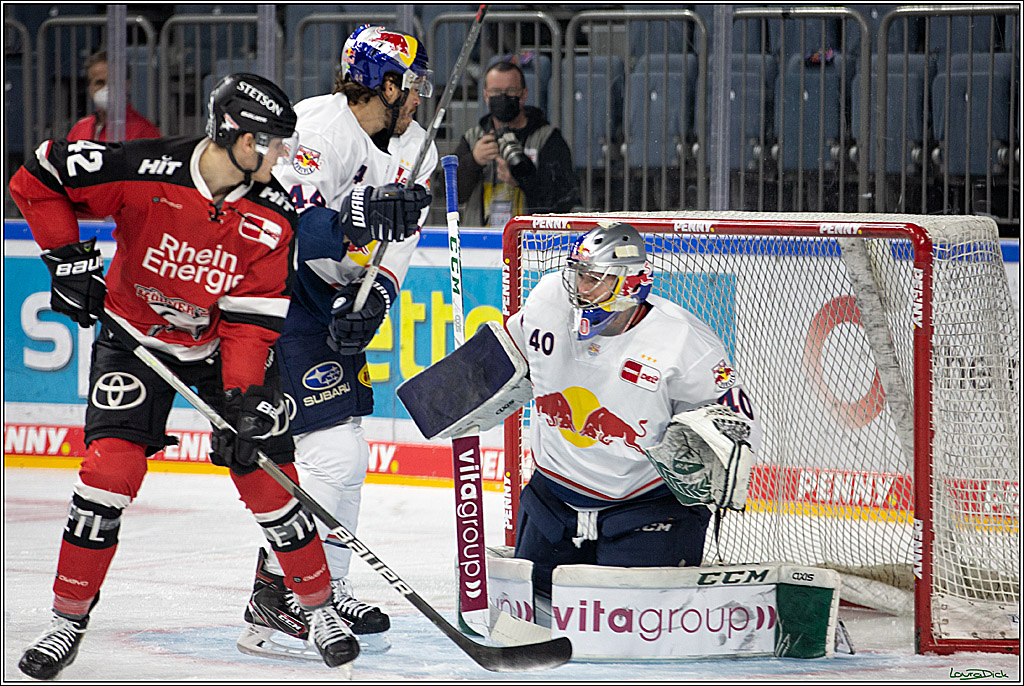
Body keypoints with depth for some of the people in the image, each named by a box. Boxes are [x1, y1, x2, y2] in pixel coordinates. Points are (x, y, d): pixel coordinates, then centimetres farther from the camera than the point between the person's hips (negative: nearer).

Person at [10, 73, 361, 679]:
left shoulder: (274, 216, -17)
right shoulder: (144, 172, -26)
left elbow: (253, 317, -16)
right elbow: (39, 177, -15)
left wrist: (244, 400, -26)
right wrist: (68, 259, -17)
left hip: (225, 345, 2)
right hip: (136, 337, -2)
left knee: (266, 471, -3)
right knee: (111, 466, -15)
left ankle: (320, 606, 16)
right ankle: (69, 618, -2)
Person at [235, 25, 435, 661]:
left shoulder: (413, 149, 6)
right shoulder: (321, 129, -21)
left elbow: (398, 243, 4)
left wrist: (374, 300, -13)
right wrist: (362, 217, -41)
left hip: (332, 306, 9)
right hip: (273, 297, -9)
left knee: (345, 456, 13)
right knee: (332, 452, -15)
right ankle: (274, 605, -11)